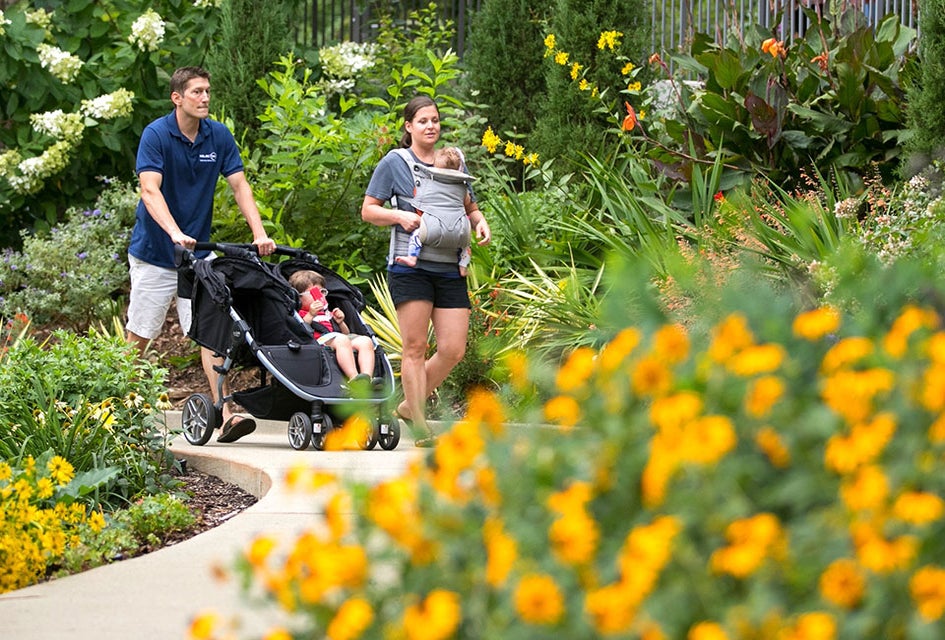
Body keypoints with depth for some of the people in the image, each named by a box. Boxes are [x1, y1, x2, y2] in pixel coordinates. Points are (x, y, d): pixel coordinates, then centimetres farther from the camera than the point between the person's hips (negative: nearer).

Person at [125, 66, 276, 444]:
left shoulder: (219, 137, 1)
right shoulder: (156, 135, -12)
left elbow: (239, 186, 1)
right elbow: (150, 190, -23)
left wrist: (259, 234, -14)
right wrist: (175, 233, -39)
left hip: (199, 251, 3)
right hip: (154, 252, -3)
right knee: (139, 337, 3)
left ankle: (225, 415, -14)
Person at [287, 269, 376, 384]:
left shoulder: (328, 313, 39)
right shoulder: (301, 313, 18)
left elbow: (346, 333, 37)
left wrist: (340, 322, 18)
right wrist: (311, 315, -10)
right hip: (321, 340, -7)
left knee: (365, 341, -20)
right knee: (342, 340, -38)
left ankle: (367, 377, -41)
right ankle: (354, 378, -55)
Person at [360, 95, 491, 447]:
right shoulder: (394, 162, 4)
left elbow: (468, 206, 26)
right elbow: (368, 210, 5)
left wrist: (480, 222, 4)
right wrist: (401, 216, -11)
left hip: (450, 269, 4)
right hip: (410, 267, -4)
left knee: (453, 350, -2)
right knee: (415, 346, -5)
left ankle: (411, 404, 18)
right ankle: (420, 427, -2)